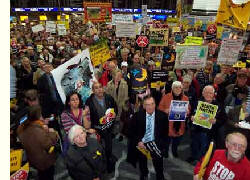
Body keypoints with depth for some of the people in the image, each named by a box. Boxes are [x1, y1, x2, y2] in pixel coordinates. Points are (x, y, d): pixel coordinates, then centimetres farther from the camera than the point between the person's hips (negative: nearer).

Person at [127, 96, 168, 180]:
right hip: (141, 144, 1)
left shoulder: (162, 115, -11)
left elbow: (165, 132, -2)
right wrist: (138, 142, -15)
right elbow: (132, 131, -2)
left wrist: (159, 143, -14)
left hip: (155, 143, 0)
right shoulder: (137, 115, -10)